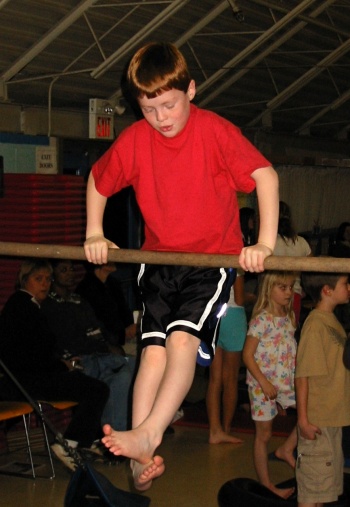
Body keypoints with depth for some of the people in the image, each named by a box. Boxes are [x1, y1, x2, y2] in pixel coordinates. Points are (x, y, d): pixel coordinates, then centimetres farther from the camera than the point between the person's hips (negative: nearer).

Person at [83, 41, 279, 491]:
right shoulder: (133, 140, -2)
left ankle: (147, 434, -27)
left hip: (213, 257, -3)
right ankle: (143, 456, -8)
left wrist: (265, 242, -22)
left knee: (182, 338, -23)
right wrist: (94, 233, 9)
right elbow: (97, 179, 15)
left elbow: (265, 174, -17)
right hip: (159, 260, 4)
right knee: (153, 350, -7)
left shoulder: (216, 131, -14)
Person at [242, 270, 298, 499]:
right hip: (263, 384, -7)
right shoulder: (262, 320, -17)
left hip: (287, 381, 7)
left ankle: (287, 449, 12)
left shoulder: (289, 318, 5)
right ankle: (266, 484, 16)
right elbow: (248, 354, -17)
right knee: (264, 434, 5)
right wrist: (264, 383, -20)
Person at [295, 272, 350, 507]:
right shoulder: (316, 324, -18)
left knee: (327, 483, 17)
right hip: (317, 421, -9)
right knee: (312, 486, -1)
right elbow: (303, 375, -19)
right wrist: (303, 419, -20)